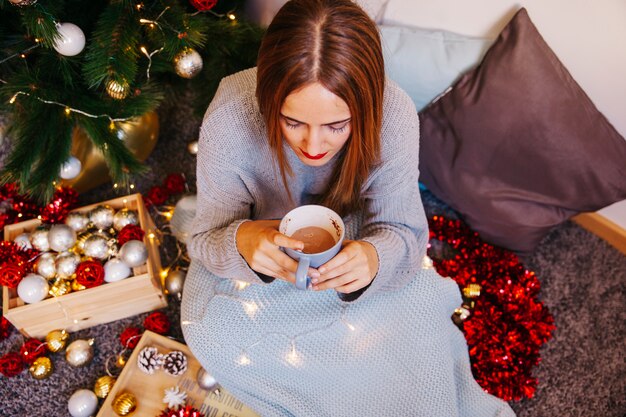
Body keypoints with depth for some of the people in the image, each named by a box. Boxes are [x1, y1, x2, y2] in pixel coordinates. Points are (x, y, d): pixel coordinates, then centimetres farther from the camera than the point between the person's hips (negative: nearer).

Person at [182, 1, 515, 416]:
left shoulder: (393, 113, -30)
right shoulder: (230, 118, -31)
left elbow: (404, 232, -22)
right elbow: (208, 238, -21)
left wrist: (374, 257, -48)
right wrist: (239, 243, -47)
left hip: (351, 245, 0)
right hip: (264, 245, 1)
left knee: (417, 313, -26)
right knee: (208, 328, -25)